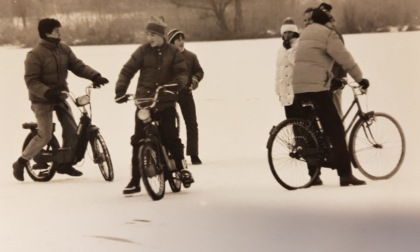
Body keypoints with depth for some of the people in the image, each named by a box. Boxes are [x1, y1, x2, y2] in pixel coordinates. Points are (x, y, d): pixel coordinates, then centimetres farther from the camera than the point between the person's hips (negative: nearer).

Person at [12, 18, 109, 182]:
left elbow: (78, 66, -2)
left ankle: (65, 164, 17)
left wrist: (94, 76, -18)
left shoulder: (64, 49, 1)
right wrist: (47, 92, -35)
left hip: (59, 96, 6)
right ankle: (20, 163, 9)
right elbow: (31, 81, -21)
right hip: (42, 100, -6)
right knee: (45, 136, -8)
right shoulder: (35, 55, -19)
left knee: (72, 130, 0)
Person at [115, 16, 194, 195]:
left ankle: (181, 167, 12)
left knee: (171, 137, -10)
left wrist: (174, 86, -25)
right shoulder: (143, 51, 0)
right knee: (138, 140, -2)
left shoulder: (173, 52, 1)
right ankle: (135, 181, 3)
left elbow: (182, 73, -5)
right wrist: (120, 90, -15)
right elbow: (127, 70, -2)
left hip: (165, 102, -1)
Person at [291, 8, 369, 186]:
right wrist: (360, 78, 0)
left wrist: (332, 77, 32)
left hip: (298, 87, 8)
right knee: (335, 130, -8)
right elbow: (344, 58, -8)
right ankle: (345, 174, -14)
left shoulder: (305, 33, 22)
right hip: (316, 86, -8)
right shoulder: (327, 34, -4)